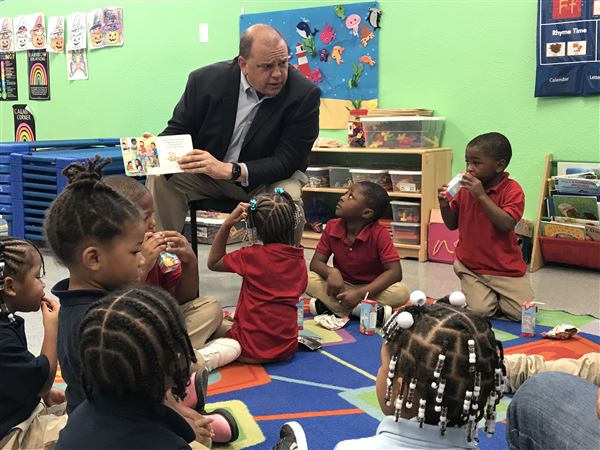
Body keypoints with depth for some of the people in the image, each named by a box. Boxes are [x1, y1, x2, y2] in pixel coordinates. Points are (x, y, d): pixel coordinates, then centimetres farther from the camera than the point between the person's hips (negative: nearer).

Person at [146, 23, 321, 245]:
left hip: (270, 177, -2)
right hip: (205, 171, 3)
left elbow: (286, 161, -21)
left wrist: (230, 170, -36)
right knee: (160, 177, -20)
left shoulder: (304, 95, -19)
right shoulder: (206, 79, -12)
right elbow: (178, 130, 1)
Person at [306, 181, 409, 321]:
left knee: (401, 292, -31)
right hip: (342, 285, 3)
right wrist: (332, 272, -32)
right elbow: (316, 262, -7)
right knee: (308, 279, -22)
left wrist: (360, 294, -34)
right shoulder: (332, 227, -8)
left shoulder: (379, 234, -19)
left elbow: (395, 272, -24)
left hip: (370, 289, -3)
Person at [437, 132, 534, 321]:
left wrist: (482, 196, -28)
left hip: (505, 268, -2)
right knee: (479, 310, -15)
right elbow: (452, 224, 10)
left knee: (524, 313, -10)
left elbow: (506, 224, -26)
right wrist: (444, 205, -11)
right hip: (470, 266, 3)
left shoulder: (512, 190, -11)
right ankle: (489, 295, 18)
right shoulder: (465, 187, 2)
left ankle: (498, 296, 20)